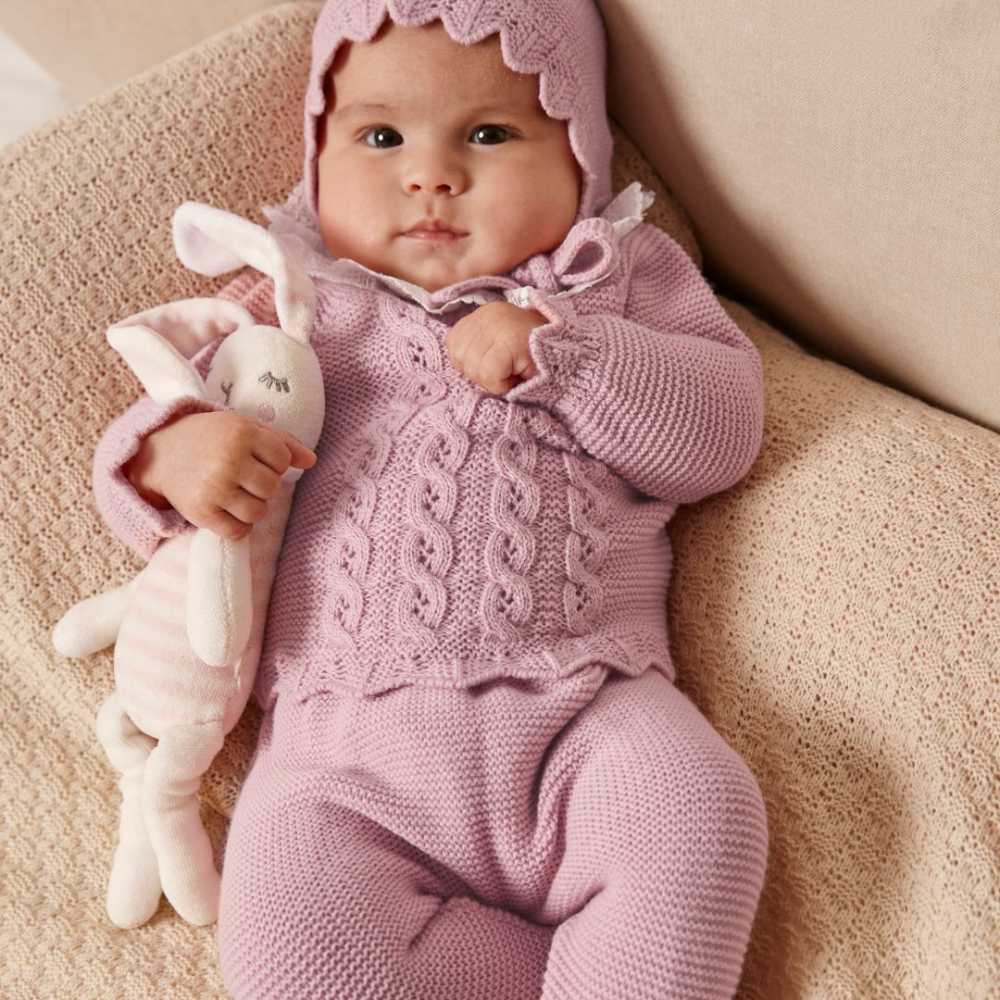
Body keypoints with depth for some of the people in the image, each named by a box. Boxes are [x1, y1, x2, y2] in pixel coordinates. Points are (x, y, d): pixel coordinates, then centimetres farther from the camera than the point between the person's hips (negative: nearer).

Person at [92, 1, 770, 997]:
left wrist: (560, 350, -10)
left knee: (699, 812, -29)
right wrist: (173, 451, -10)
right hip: (349, 744, 2)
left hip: (583, 710, -1)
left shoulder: (621, 279, 16)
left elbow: (722, 428, 4)